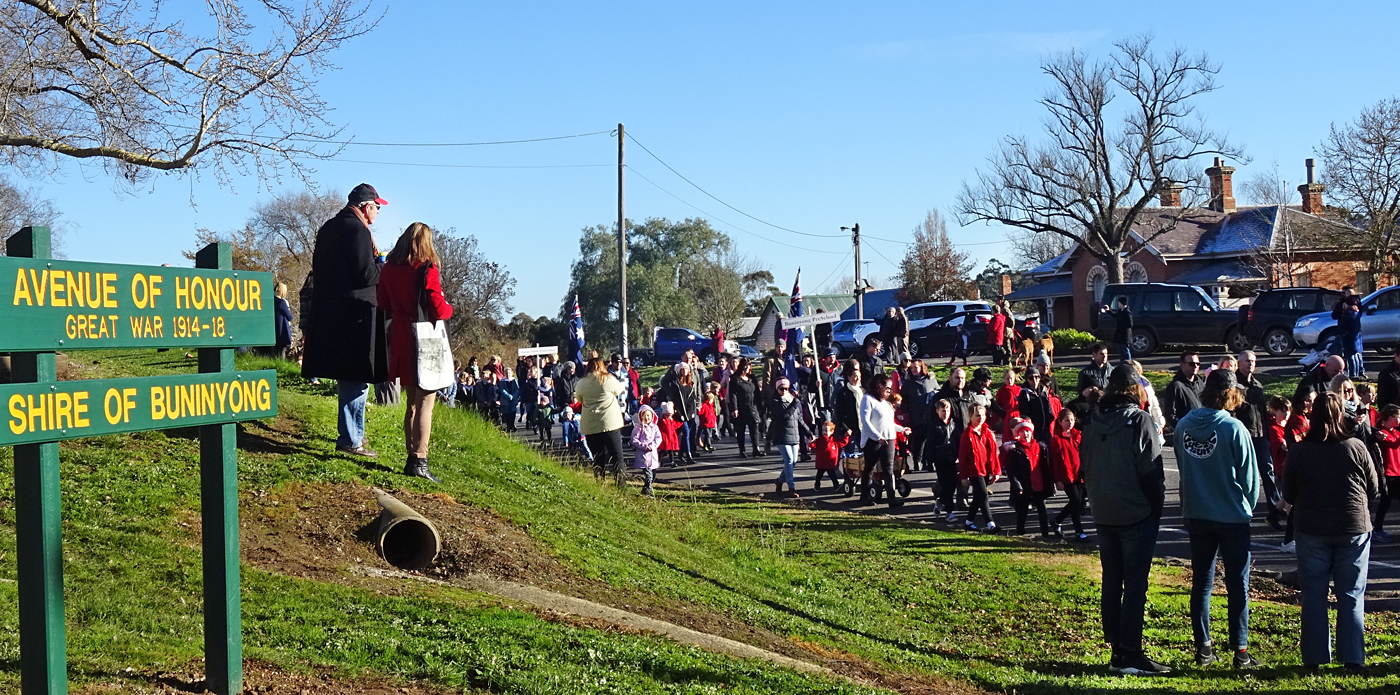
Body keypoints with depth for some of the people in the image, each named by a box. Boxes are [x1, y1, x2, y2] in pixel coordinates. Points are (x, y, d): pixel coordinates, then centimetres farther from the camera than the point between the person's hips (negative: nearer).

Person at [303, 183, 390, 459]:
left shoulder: (328, 228, 15)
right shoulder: (357, 230, -14)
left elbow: (318, 268, 20)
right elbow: (366, 274, -20)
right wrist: (383, 265, -2)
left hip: (329, 312, 10)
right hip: (355, 314, -10)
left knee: (348, 377, 19)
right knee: (356, 378, -6)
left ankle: (352, 432, 28)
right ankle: (350, 439, -5)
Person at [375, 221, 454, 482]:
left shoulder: (389, 269, 5)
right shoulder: (426, 269, -12)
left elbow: (382, 302, 15)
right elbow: (438, 309, -14)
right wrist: (449, 308, 6)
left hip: (399, 340, 6)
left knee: (411, 401, 16)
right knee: (426, 402, -4)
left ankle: (411, 457, 18)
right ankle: (420, 460, -9)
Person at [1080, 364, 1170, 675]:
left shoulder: (1093, 421, 5)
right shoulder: (1138, 420, -13)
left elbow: (1084, 466, 11)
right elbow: (1151, 468, -14)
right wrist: (1157, 504, -2)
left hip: (1104, 514, 6)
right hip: (1137, 513, -6)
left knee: (1111, 581, 11)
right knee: (1135, 584, -3)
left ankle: (1117, 650, 16)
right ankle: (1130, 654, -3)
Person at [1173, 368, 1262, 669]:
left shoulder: (1183, 425, -2)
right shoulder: (1233, 428, -16)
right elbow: (1250, 476, -7)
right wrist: (1247, 507, 10)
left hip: (1196, 515, 4)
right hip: (1232, 516, -4)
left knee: (1201, 582, 12)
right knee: (1238, 584, 5)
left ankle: (1203, 648, 16)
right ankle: (1240, 651, 7)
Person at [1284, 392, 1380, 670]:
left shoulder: (1298, 451, -8)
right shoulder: (1356, 448, -9)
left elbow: (1288, 495, 0)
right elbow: (1374, 490, 2)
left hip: (1312, 531, 0)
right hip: (1353, 529, 0)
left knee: (1314, 595, 8)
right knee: (1351, 595, 8)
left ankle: (1315, 658, 10)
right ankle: (1353, 658, 10)